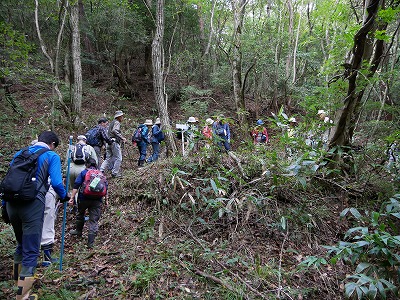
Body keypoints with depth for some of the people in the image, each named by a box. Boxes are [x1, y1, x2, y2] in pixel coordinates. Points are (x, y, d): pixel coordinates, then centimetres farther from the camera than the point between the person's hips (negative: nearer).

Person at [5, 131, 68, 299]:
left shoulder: (20, 153, 19)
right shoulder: (52, 156, 3)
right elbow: (56, 183, -9)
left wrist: (5, 204, 21)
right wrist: (64, 196, 10)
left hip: (11, 203, 7)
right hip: (32, 204, -6)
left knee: (21, 244, 26)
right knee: (31, 251, 3)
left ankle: (20, 279, 42)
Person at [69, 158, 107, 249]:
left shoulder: (83, 172, 9)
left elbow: (76, 186, -3)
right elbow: (106, 188, 15)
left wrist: (72, 197, -6)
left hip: (84, 198, -1)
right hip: (97, 200, 1)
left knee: (80, 214, 27)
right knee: (94, 220, 2)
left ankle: (78, 231, 47)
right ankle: (90, 243, 0)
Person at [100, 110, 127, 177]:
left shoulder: (112, 122, 24)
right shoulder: (117, 122, -5)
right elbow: (115, 131, -23)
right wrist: (122, 138, -26)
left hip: (108, 142, 9)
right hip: (114, 142, -9)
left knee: (108, 158, 10)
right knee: (118, 158, -1)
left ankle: (101, 171, -1)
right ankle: (115, 173, 1)